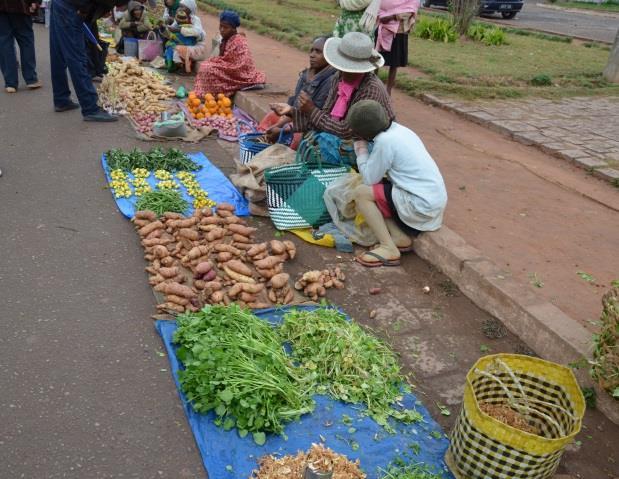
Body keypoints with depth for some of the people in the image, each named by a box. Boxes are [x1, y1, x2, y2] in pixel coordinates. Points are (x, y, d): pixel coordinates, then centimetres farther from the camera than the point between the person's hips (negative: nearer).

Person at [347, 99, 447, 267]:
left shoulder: (385, 141, -17)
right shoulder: (398, 129, 8)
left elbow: (370, 179, -8)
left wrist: (361, 150, 0)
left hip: (422, 206, -9)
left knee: (361, 193, -6)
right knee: (375, 190, 16)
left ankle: (389, 248, -5)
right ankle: (399, 236, 8)